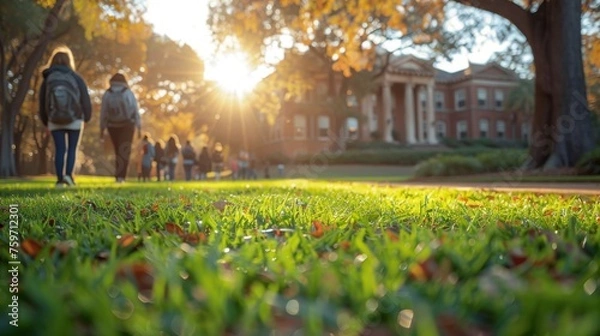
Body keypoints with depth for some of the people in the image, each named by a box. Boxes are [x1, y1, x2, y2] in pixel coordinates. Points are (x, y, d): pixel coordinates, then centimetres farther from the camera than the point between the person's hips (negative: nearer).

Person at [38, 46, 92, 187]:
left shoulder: (47, 79, 7)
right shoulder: (76, 78, 0)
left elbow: (42, 103, 10)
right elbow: (85, 99, -2)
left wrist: (45, 122, 18)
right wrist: (86, 117, 9)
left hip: (54, 121, 2)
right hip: (75, 120, -2)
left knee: (59, 150, 6)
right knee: (72, 149, 8)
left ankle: (60, 179, 2)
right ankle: (68, 174, -8)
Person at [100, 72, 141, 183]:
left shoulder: (107, 94, 2)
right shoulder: (129, 93, 0)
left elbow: (103, 113, 1)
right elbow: (136, 111, -4)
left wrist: (102, 129, 7)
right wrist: (139, 128, -1)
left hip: (113, 126, 2)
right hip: (127, 125, -2)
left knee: (118, 151, 14)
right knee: (125, 151, -2)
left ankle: (119, 175, 15)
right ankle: (121, 175, -16)